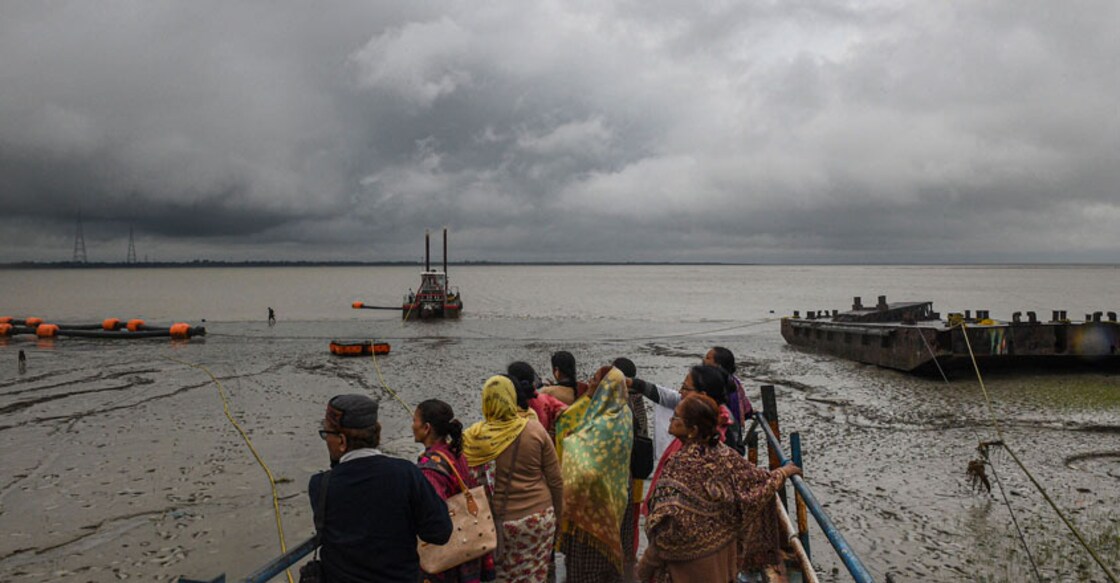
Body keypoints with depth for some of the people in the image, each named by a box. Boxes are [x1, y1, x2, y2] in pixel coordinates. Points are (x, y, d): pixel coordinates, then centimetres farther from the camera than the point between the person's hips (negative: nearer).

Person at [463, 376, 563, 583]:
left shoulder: (472, 437, -11)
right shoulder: (535, 429, -8)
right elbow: (555, 479, -3)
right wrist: (558, 510, 11)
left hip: (498, 519, 0)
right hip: (537, 516, 0)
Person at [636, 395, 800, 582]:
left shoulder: (682, 466, -26)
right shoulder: (724, 455, -7)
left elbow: (670, 527, -27)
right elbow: (758, 482, 4)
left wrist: (647, 563, -17)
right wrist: (783, 472, 24)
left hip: (689, 561, -6)